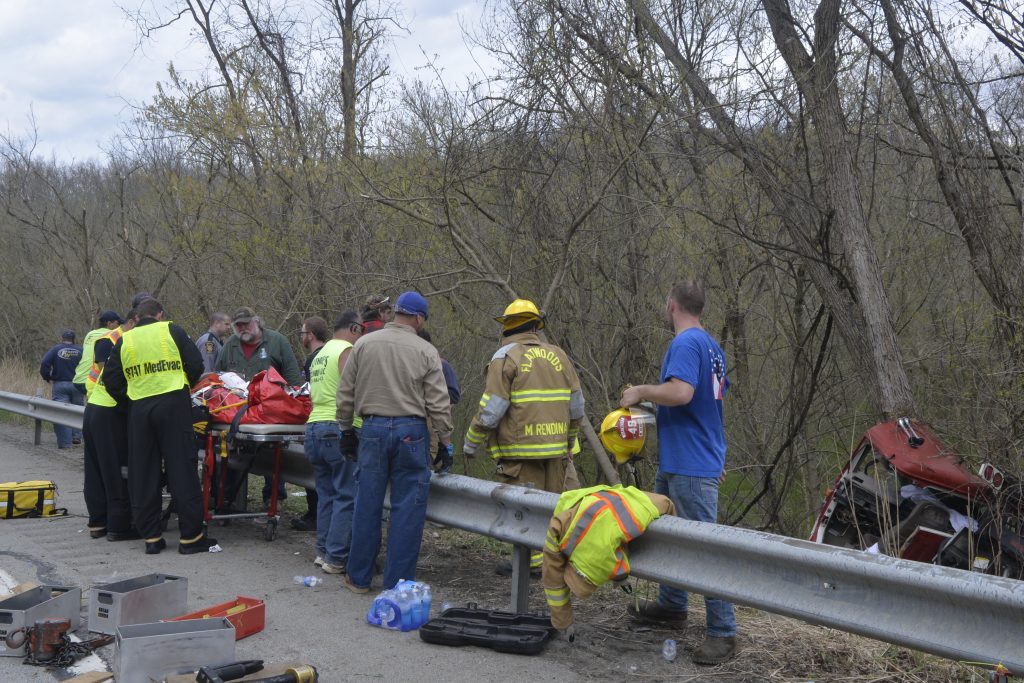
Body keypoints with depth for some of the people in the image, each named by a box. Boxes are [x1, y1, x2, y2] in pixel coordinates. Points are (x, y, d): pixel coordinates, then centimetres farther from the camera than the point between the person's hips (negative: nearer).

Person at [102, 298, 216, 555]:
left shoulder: (124, 341, 12)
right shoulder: (172, 331, 5)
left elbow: (111, 380, 9)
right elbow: (196, 365, 1)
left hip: (140, 409, 3)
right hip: (173, 404, -3)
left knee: (143, 474, 9)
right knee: (181, 469, -1)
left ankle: (151, 536, 12)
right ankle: (191, 536, -1)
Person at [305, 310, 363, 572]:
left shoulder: (320, 354, 21)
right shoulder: (347, 351, -8)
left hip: (313, 426, 9)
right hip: (339, 429, -9)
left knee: (326, 494, 14)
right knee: (347, 496, -5)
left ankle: (323, 551, 16)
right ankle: (336, 558, -5)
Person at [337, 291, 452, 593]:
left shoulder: (363, 344, 3)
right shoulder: (426, 352, -3)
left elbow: (345, 393, 8)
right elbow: (438, 403, -3)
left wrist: (346, 429, 18)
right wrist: (446, 441, 5)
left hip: (373, 429, 3)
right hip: (411, 432, -2)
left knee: (367, 505, 9)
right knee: (407, 509, 4)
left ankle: (359, 578, 19)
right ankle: (397, 583, 7)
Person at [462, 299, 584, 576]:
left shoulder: (506, 357, -6)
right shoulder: (558, 355, 9)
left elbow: (491, 409, -12)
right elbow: (577, 406, 12)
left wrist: (471, 443, 0)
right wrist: (569, 440, 25)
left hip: (521, 449, -5)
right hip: (555, 448, 5)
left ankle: (533, 561, 1)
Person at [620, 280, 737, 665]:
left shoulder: (686, 343, -16)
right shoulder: (711, 346, 15)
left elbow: (680, 392, -31)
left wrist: (640, 392, -15)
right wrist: (650, 398, 26)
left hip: (691, 466, -11)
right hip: (676, 463, 11)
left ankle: (723, 633, -4)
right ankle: (671, 606, 33)